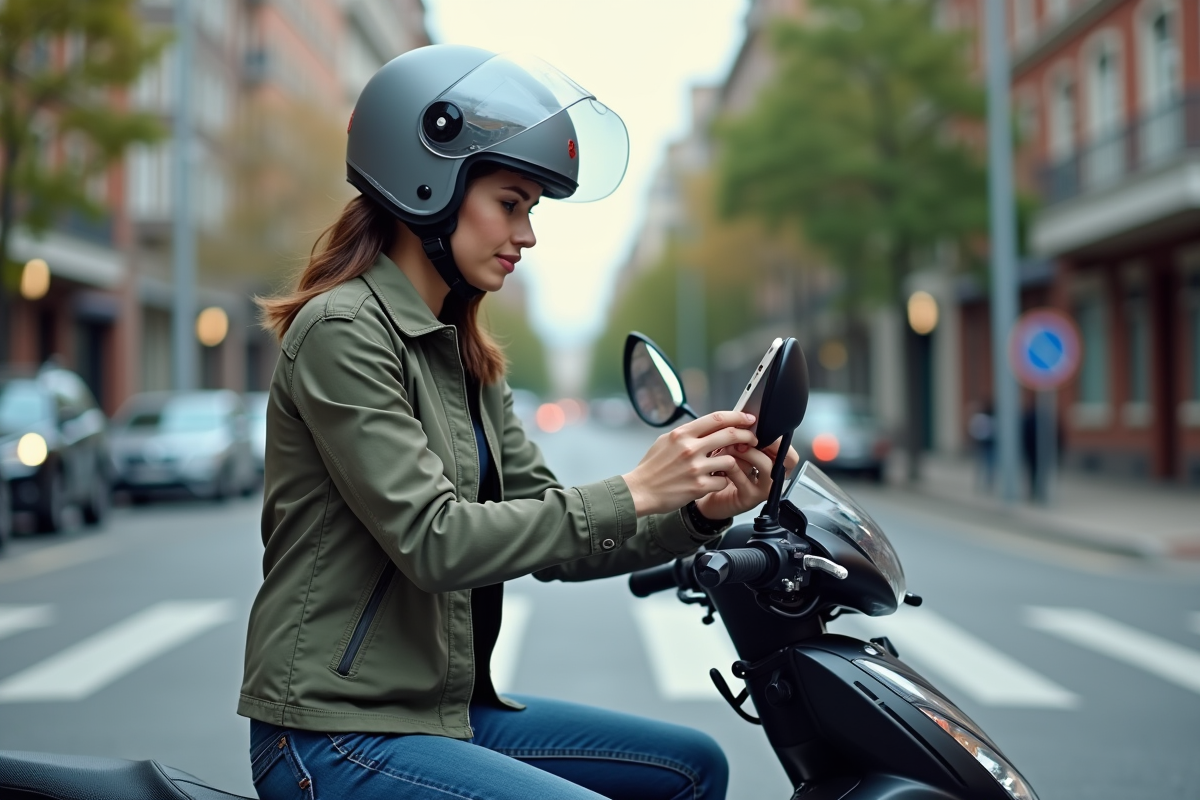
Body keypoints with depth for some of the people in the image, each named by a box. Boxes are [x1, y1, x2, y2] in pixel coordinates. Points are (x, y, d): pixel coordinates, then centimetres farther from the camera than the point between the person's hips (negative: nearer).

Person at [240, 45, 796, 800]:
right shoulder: (343, 331, -15)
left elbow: (555, 539, 8)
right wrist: (633, 492, -23)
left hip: (448, 708, 9)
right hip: (337, 736, -9)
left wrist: (699, 512, -7)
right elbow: (432, 541, -23)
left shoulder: (464, 355, 12)